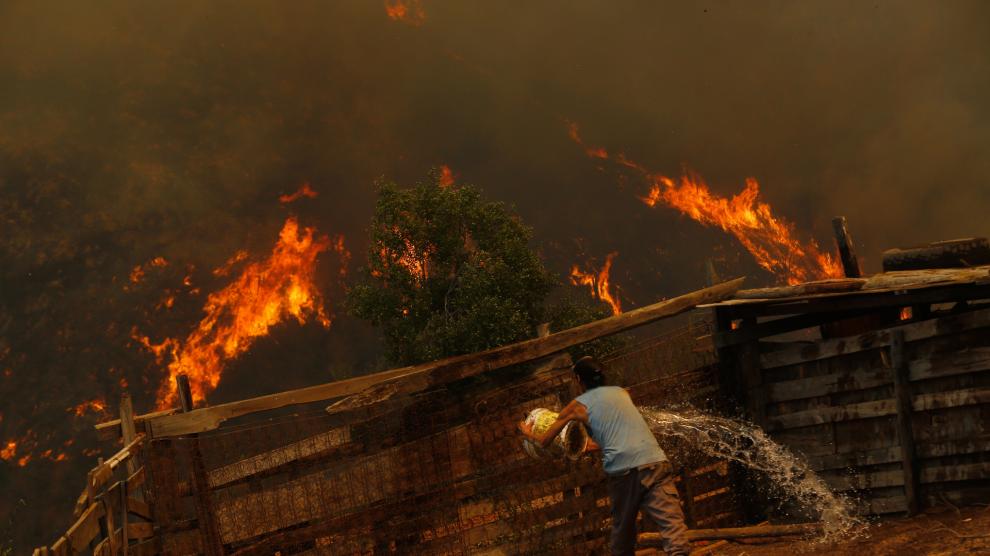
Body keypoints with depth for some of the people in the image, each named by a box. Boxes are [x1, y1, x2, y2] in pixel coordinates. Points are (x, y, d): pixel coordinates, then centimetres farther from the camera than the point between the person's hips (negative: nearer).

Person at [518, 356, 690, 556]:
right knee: (672, 522, -11)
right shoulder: (622, 393, 25)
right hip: (655, 461, 2)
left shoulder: (579, 405, 16)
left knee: (623, 528, 17)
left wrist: (529, 433, 47)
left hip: (622, 470, -1)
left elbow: (544, 441, 26)